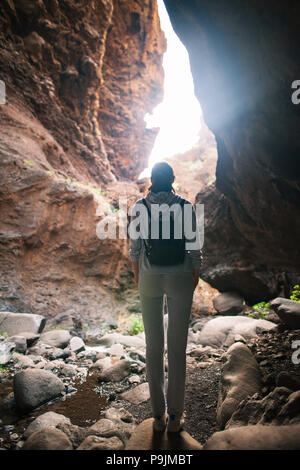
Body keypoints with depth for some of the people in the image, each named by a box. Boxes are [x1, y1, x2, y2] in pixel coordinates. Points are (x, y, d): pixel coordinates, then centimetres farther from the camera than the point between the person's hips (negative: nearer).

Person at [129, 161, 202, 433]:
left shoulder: (138, 207, -3)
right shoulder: (186, 207, -6)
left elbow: (134, 249, -1)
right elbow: (194, 249, -4)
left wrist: (138, 278, 13)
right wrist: (195, 278, 10)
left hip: (150, 279, 1)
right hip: (180, 279, -1)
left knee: (154, 346, 11)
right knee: (177, 347, 9)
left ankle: (159, 415, 24)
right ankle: (175, 416, 23)